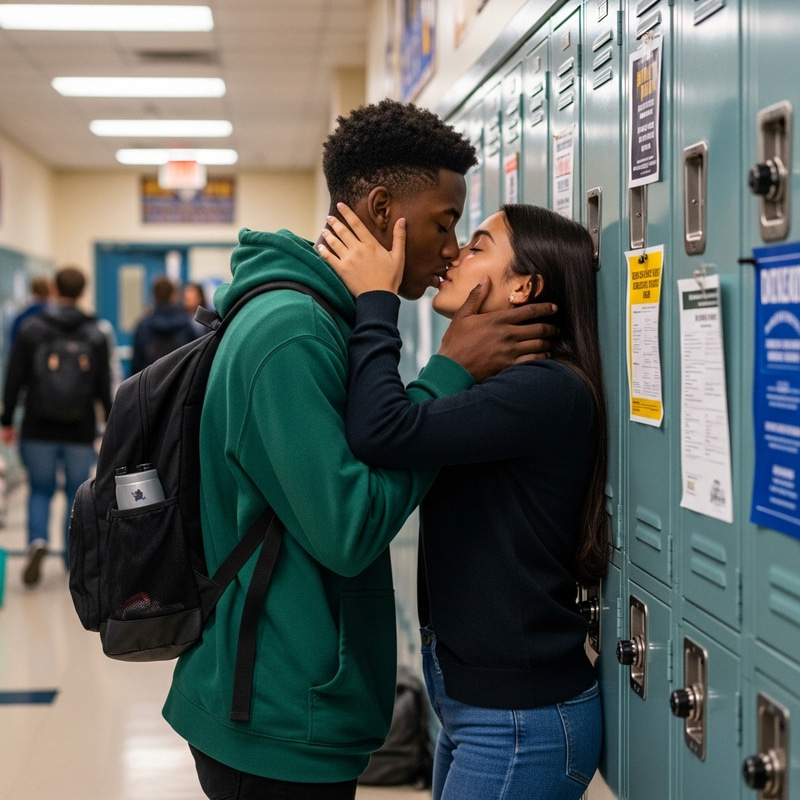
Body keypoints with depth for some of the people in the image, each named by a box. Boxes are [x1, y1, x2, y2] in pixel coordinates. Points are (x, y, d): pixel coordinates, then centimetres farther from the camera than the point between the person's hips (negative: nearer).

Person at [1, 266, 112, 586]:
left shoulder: (31, 329, -3)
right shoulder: (95, 335, 0)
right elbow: (104, 388, 0)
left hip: (39, 430, 0)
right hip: (80, 432, 1)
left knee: (40, 491, 11)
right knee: (77, 493, 12)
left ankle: (38, 541, -14)